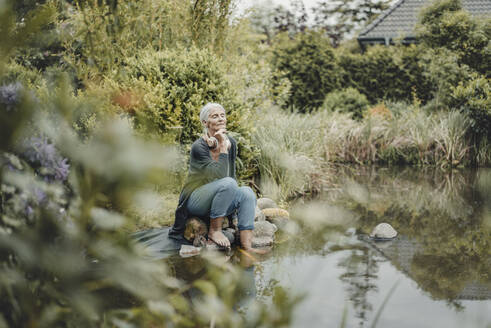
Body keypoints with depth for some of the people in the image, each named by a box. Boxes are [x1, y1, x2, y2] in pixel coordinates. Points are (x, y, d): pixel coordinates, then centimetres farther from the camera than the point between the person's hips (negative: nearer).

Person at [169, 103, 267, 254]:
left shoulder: (231, 142, 4)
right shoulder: (199, 147, -18)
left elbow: (232, 175, 14)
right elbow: (220, 176, -27)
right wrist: (223, 147, -25)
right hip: (196, 200, -6)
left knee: (247, 192, -22)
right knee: (228, 184, -32)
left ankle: (246, 246, -30)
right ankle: (214, 231, -19)